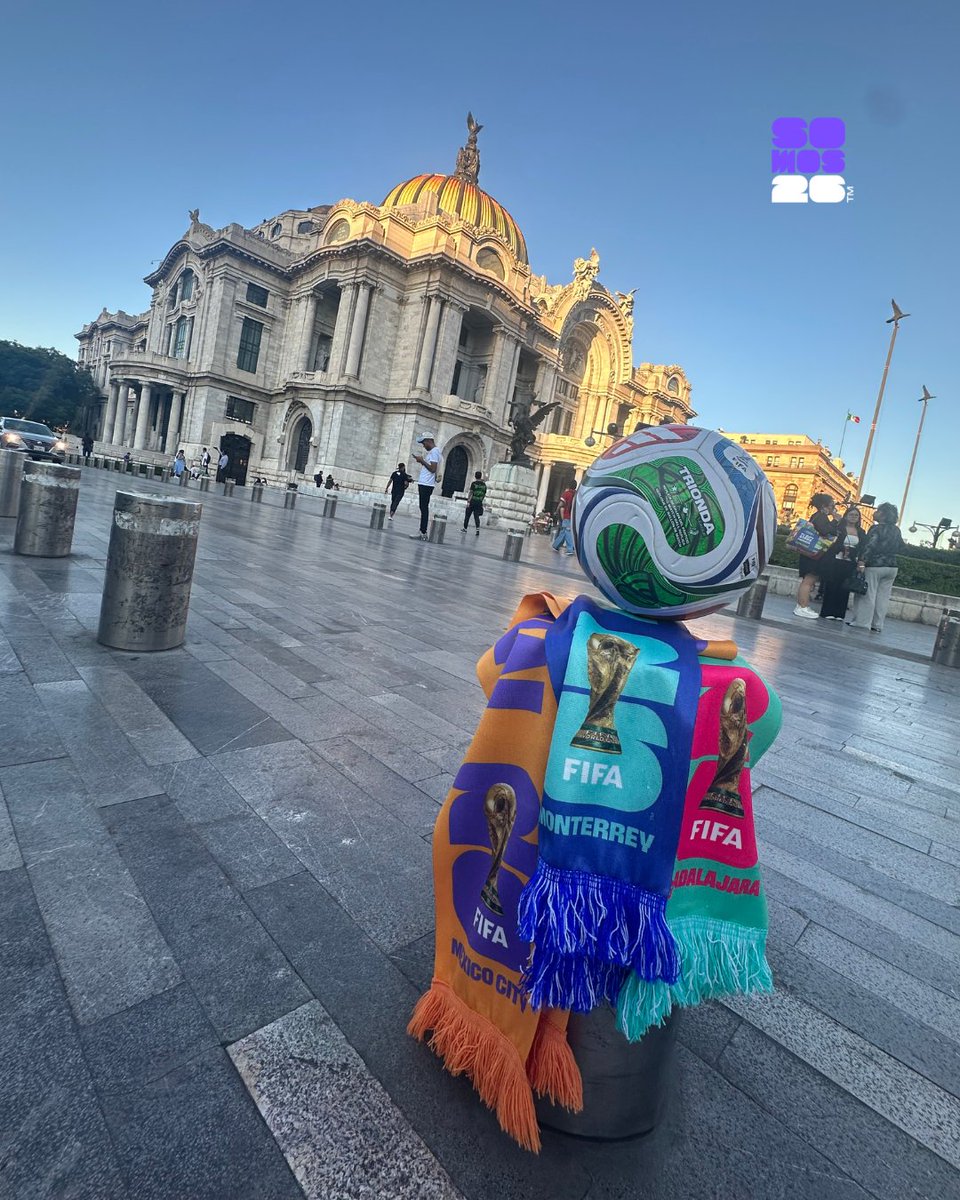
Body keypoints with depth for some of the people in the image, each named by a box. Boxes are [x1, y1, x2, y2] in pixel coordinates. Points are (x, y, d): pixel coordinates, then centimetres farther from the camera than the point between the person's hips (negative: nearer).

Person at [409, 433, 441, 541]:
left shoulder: (434, 452, -11)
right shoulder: (432, 452, 20)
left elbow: (433, 469, -20)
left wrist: (422, 460, -12)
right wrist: (422, 460, 13)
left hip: (426, 484, -10)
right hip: (424, 484, 10)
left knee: (424, 508, -10)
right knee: (423, 508, 9)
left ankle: (423, 533, -10)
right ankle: (422, 532, 10)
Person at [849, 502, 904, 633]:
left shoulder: (877, 528, -10)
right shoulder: (896, 531, 11)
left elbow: (870, 545, -20)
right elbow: (900, 549, 17)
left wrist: (862, 561, -25)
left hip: (875, 565, -7)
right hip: (892, 567, 7)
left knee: (868, 594, -3)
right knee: (883, 597, 7)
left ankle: (863, 622, -4)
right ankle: (878, 625, 9)